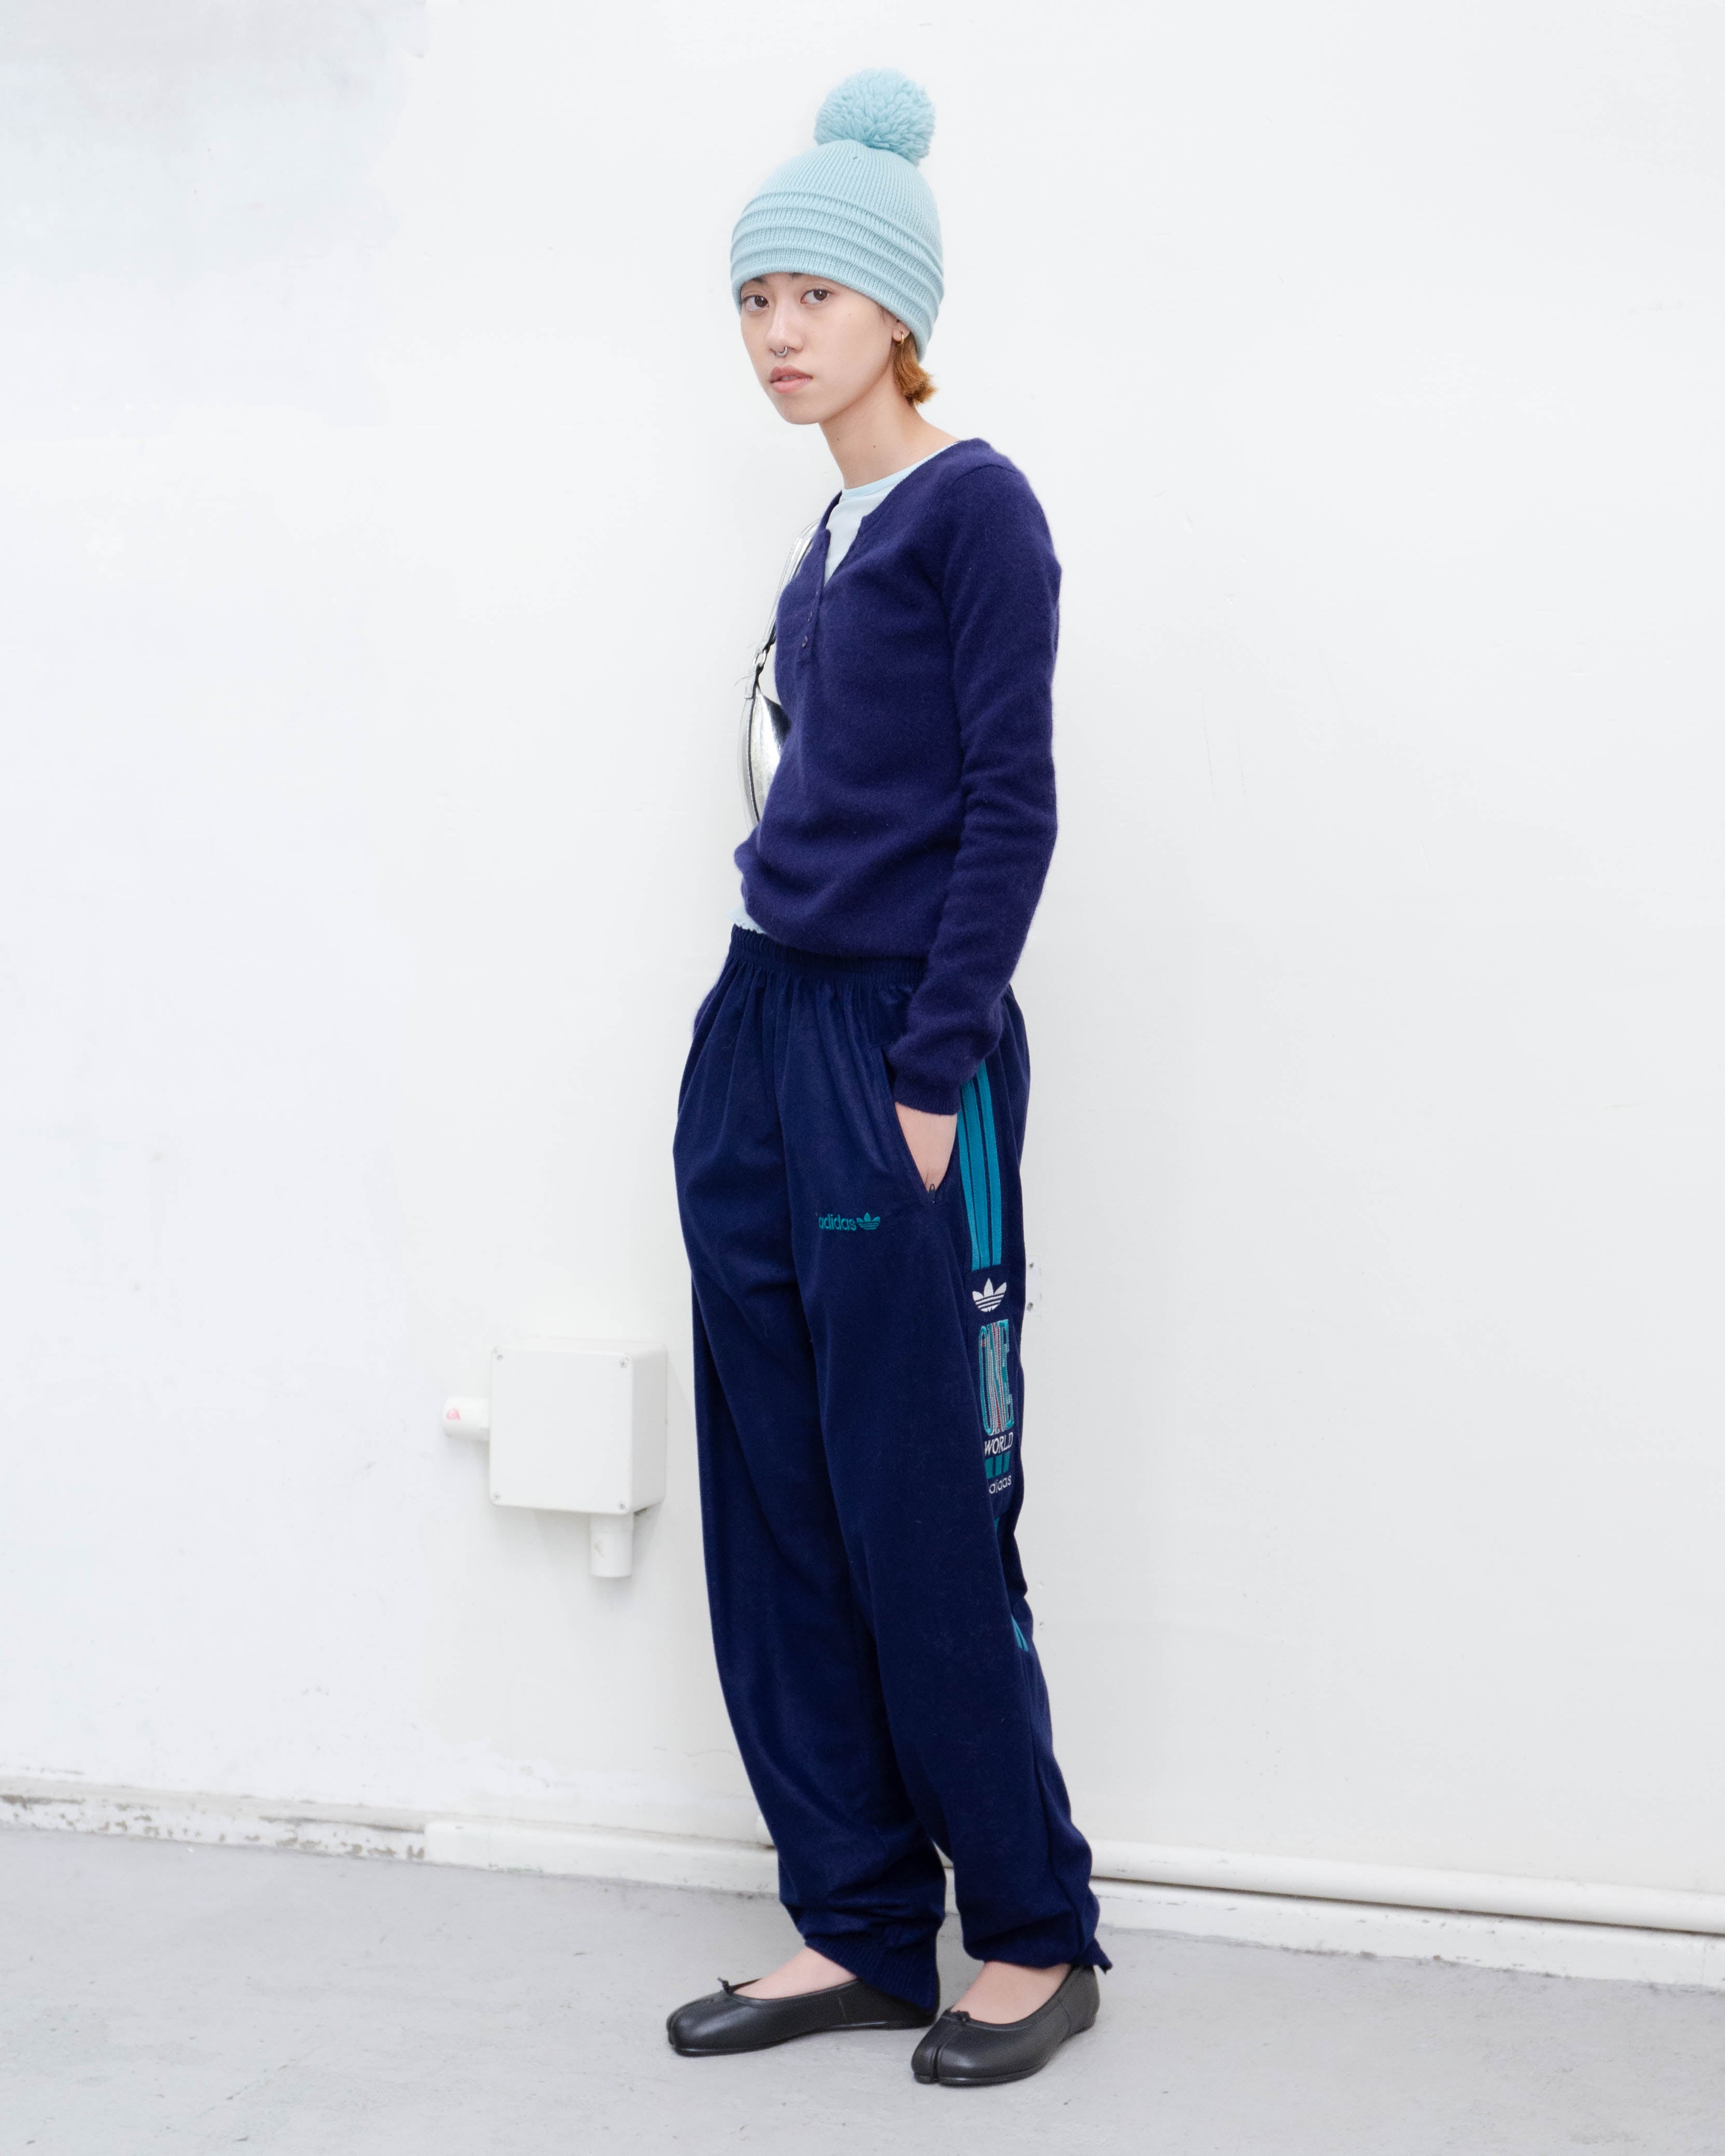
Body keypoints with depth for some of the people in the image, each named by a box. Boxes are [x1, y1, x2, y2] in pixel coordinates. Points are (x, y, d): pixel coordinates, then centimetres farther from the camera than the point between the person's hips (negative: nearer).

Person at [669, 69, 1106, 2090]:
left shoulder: (973, 508, -7)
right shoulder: (831, 536, 16)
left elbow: (1010, 807, -12)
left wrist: (934, 1076, -16)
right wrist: (789, 1034, 11)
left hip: (899, 1047, -8)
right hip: (759, 1035, 8)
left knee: (921, 1521, -2)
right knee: (774, 1509, 8)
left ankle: (1032, 1935, 15)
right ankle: (857, 1927, 19)